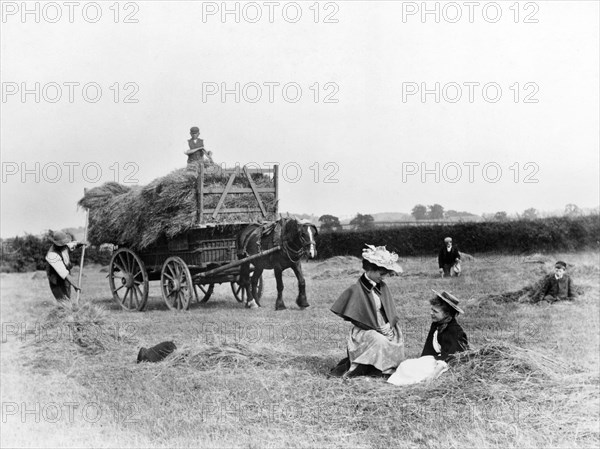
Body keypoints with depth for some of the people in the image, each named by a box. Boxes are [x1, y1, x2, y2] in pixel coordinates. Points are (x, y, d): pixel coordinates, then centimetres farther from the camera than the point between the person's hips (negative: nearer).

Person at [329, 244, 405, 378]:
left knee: (396, 338, -20)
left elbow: (392, 313, 11)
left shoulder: (383, 288, 9)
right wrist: (376, 329, -14)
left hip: (385, 329, 6)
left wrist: (389, 325, -11)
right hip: (363, 331, -6)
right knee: (379, 341, -32)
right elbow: (355, 319, -10)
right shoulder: (355, 290, -10)